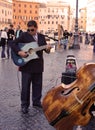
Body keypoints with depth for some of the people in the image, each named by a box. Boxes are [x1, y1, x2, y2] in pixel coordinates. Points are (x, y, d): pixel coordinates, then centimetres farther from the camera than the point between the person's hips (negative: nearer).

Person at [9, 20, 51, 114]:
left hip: (38, 65, 4)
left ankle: (36, 101, 30)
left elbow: (45, 49, 8)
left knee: (38, 84, 13)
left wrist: (47, 49, -15)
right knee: (25, 86, 2)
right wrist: (19, 52, -22)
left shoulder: (41, 37, 6)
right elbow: (12, 43, -9)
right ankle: (24, 105, 14)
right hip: (26, 65, -4)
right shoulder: (24, 35, -6)